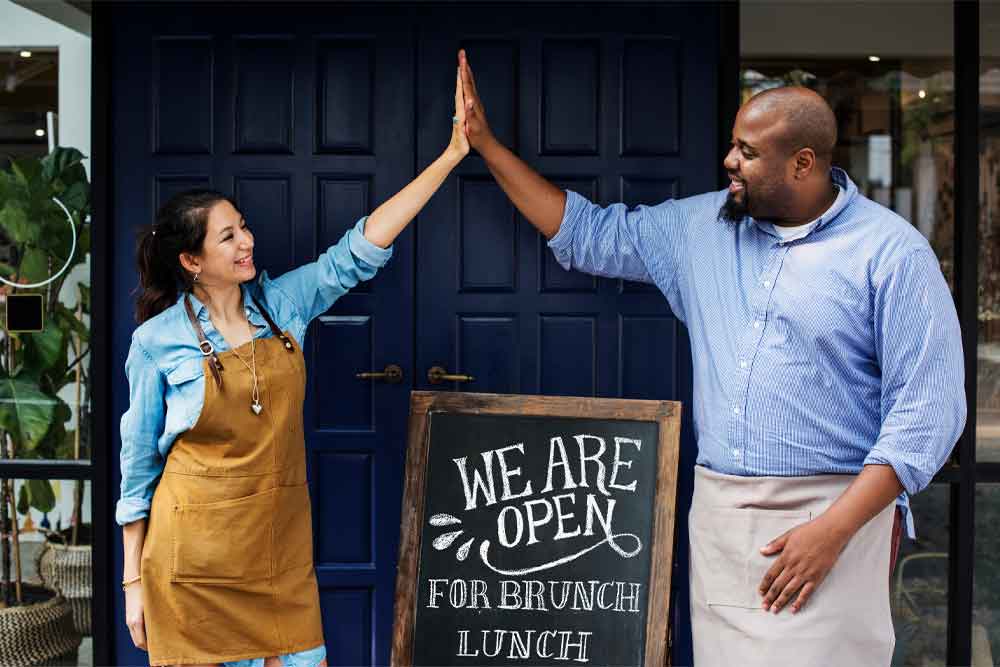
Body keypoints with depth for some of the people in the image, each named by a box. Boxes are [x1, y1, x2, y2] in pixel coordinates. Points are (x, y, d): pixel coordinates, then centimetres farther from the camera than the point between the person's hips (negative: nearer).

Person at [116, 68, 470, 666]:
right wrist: (134, 579, 0)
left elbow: (360, 251, -4)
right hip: (194, 563, -3)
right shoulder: (158, 340, -7)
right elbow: (139, 462, -1)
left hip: (281, 551, 3)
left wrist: (453, 154, -10)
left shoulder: (283, 303, 1)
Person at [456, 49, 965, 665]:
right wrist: (486, 143, 13)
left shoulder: (890, 251, -6)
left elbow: (928, 406, -9)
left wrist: (834, 529, -16)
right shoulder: (701, 227, 10)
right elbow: (587, 234, 18)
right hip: (716, 513, 5)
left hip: (831, 514, -4)